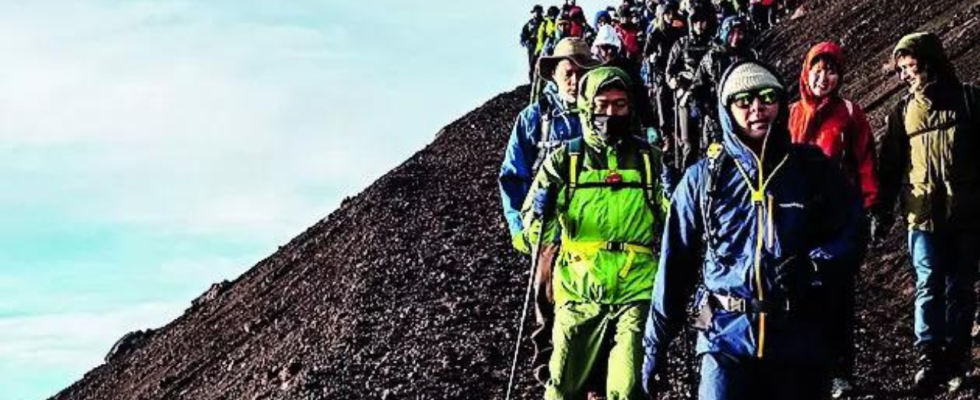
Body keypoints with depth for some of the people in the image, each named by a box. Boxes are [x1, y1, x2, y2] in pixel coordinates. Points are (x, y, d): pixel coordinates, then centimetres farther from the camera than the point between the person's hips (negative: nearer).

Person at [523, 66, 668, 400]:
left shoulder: (649, 158, 6)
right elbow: (537, 230, 6)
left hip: (635, 292, -1)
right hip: (580, 293, 1)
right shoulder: (565, 159, 5)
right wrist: (541, 215, -14)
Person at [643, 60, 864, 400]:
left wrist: (812, 265, -12)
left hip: (799, 337, 1)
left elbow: (850, 231, 8)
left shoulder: (813, 169, 4)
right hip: (726, 337, -1)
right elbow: (675, 263, 4)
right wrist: (655, 345, 5)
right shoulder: (703, 178, 2)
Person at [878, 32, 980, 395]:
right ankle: (930, 358, 2)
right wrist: (882, 210, 7)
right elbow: (890, 164, 11)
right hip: (924, 214, 1)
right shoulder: (903, 111, 9)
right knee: (928, 287, -1)